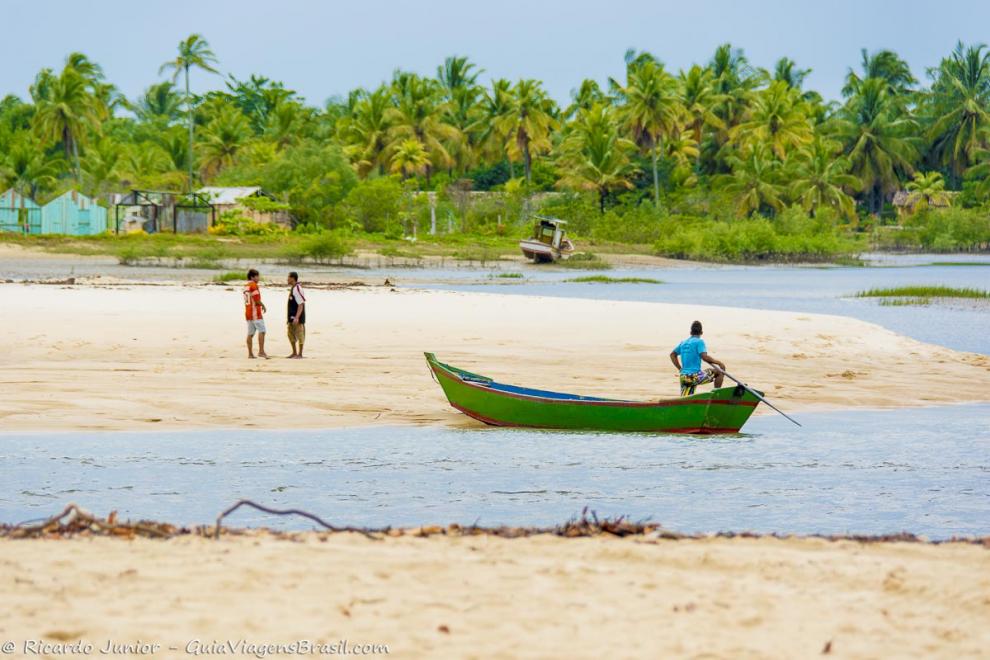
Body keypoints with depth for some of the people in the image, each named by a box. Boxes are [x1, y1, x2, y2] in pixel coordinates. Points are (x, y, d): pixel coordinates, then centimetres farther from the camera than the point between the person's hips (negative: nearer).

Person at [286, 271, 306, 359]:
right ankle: (294, 353, 24)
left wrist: (297, 318, -26)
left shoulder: (297, 289, -18)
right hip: (292, 317, 10)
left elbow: (301, 305, -22)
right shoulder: (292, 288, 13)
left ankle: (300, 354, 4)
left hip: (298, 318, -10)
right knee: (290, 334, 15)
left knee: (300, 335, -2)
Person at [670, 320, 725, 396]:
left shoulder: (683, 342, 15)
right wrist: (718, 362, -8)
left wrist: (680, 369, 25)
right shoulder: (699, 341, -6)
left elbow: (672, 354, 25)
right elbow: (704, 357, -19)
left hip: (684, 377, 7)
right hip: (695, 376, -7)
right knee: (720, 372, 7)